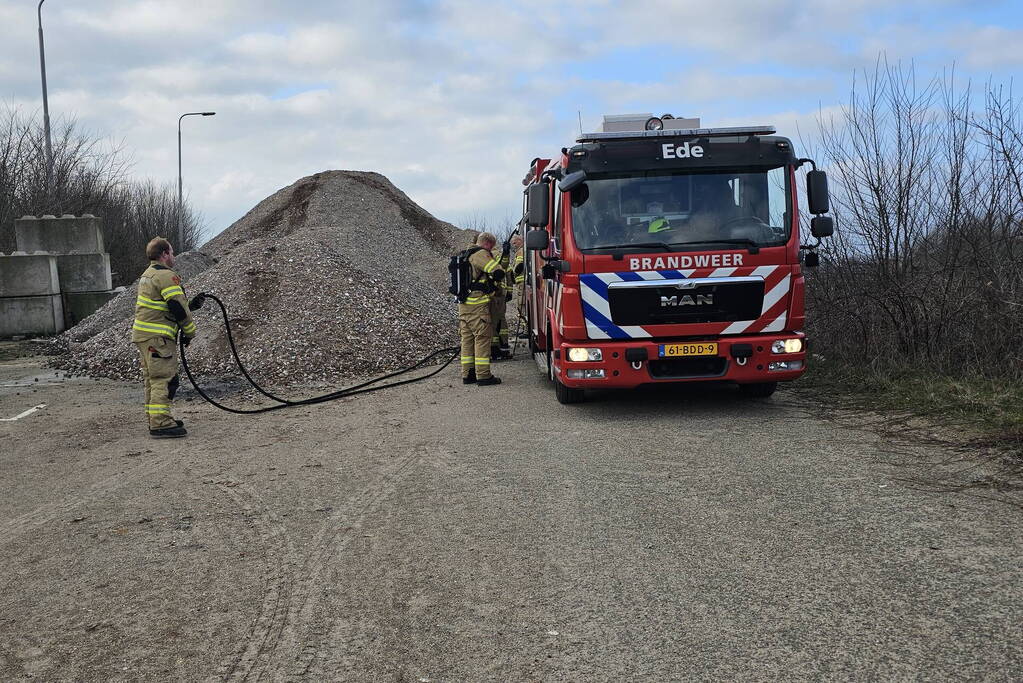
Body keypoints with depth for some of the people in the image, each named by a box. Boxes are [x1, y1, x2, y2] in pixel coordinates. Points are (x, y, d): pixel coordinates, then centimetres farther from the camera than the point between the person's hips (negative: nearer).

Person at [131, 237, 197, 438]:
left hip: (143, 334, 10)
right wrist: (190, 331, -5)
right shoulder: (166, 276, -14)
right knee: (164, 379, -10)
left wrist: (191, 303, 22)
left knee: (153, 379, 16)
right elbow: (179, 307, -17)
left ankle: (155, 420, 24)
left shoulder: (147, 275, 19)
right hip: (158, 337, -10)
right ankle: (160, 425, -12)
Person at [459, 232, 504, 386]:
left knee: (467, 338, 12)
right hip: (478, 304, -9)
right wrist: (494, 261, 3)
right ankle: (483, 375, -5)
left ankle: (468, 374, 15)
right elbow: (498, 273, -19)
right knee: (482, 338, -5)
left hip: (463, 303, 9)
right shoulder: (481, 254, -11)